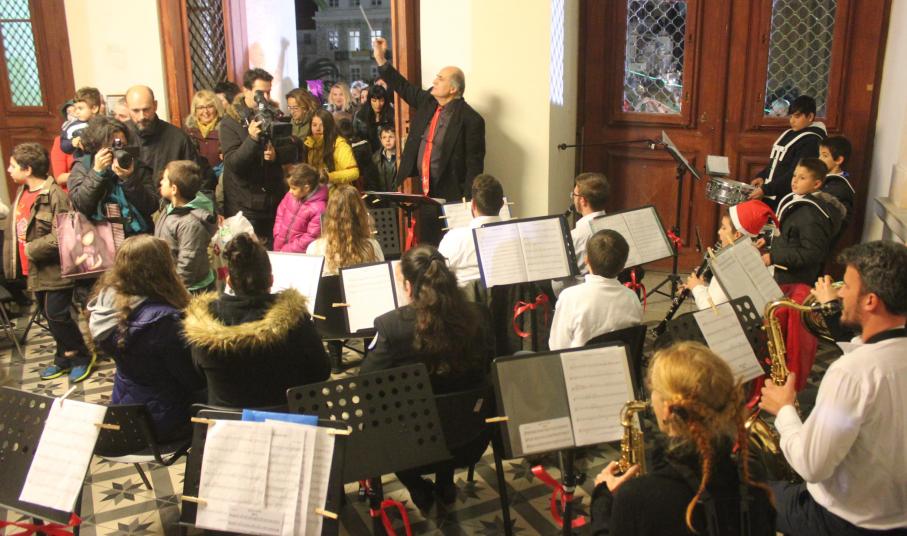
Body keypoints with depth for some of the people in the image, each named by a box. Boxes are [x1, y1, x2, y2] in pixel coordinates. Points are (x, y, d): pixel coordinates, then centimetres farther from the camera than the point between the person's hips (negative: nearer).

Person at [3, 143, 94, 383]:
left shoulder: (55, 196, -20)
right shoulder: (21, 192, 6)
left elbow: (59, 237, -25)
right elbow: (15, 228, 13)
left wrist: (31, 249, -17)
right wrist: (14, 260, 9)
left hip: (54, 269, -8)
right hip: (34, 269, 8)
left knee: (57, 316, -4)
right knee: (50, 316, 16)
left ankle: (82, 357, 15)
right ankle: (64, 358, 30)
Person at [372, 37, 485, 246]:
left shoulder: (471, 120, -16)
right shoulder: (427, 101, 5)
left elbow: (475, 164, -15)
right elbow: (402, 87, 19)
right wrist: (380, 59, 14)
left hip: (450, 194, -7)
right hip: (425, 189, 7)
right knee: (427, 244, 16)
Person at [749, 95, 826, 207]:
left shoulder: (811, 141, -13)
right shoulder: (788, 134, 14)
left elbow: (795, 175, -20)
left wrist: (765, 189, -23)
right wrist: (761, 176, 4)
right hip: (769, 198, 8)